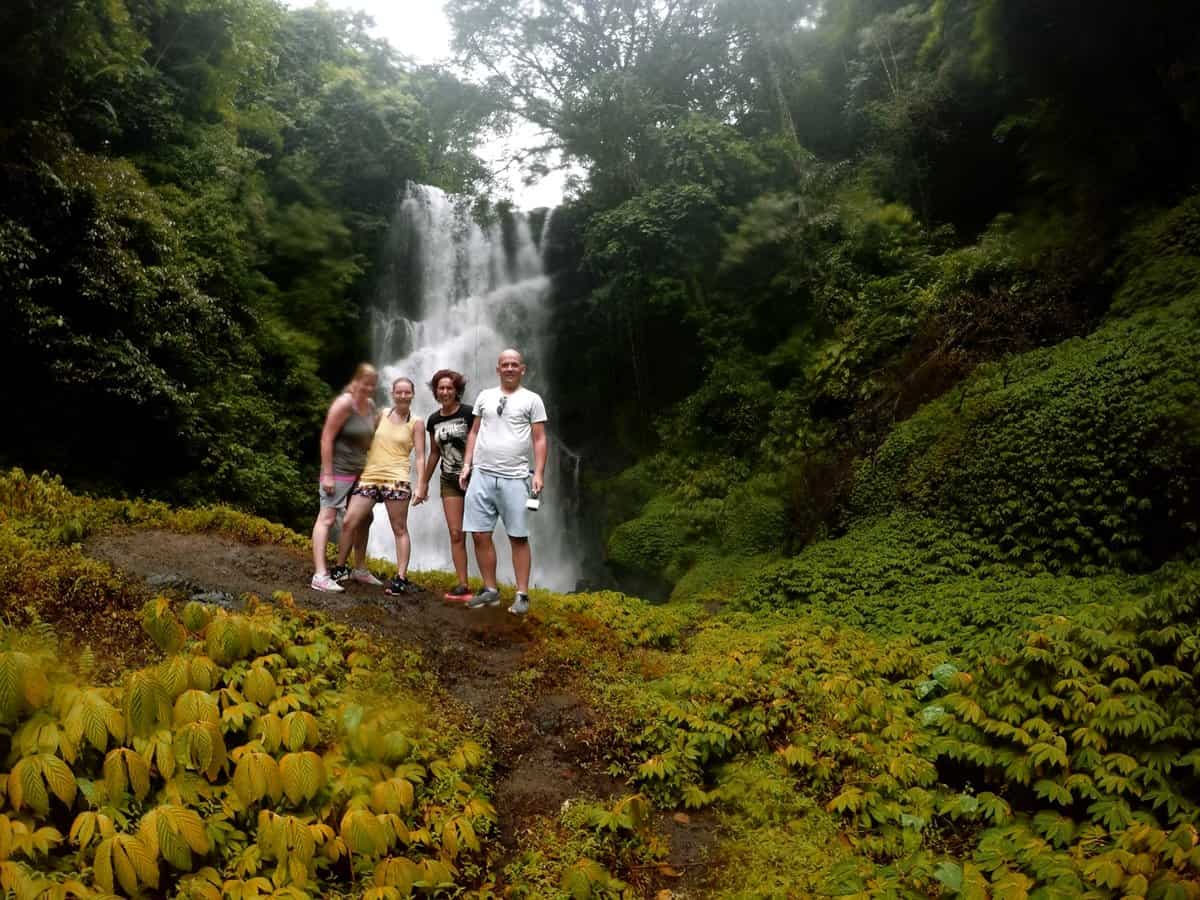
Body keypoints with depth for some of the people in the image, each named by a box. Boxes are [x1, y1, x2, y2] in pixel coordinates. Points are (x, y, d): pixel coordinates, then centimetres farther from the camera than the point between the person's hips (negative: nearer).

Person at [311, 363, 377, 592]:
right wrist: (327, 474, -20)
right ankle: (320, 576, -12)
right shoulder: (344, 403, -16)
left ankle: (360, 569, 30)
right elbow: (326, 439, -17)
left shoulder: (371, 405, 7)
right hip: (339, 471, -9)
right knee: (327, 518, -9)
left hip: (360, 471, 9)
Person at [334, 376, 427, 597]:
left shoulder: (416, 423, 4)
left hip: (396, 479, -4)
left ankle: (401, 578, 3)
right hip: (369, 476, 4)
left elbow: (420, 456, -1)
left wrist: (421, 485, -10)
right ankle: (340, 567, 14)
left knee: (399, 529, 0)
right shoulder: (381, 415, 12)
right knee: (349, 522, -1)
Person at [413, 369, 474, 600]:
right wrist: (424, 484, 21)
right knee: (456, 534, 2)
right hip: (449, 482, 5)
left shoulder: (469, 414, -8)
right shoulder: (433, 421, 9)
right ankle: (462, 586, 7)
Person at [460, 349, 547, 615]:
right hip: (481, 475, 4)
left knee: (518, 538, -1)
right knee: (480, 535, 3)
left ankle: (522, 595, 5)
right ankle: (490, 590, 15)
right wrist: (466, 465, 8)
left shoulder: (532, 399, 3)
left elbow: (539, 439, 0)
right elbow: (474, 433, 16)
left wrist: (539, 473, -9)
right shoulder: (484, 396, 13)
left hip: (515, 478, -3)